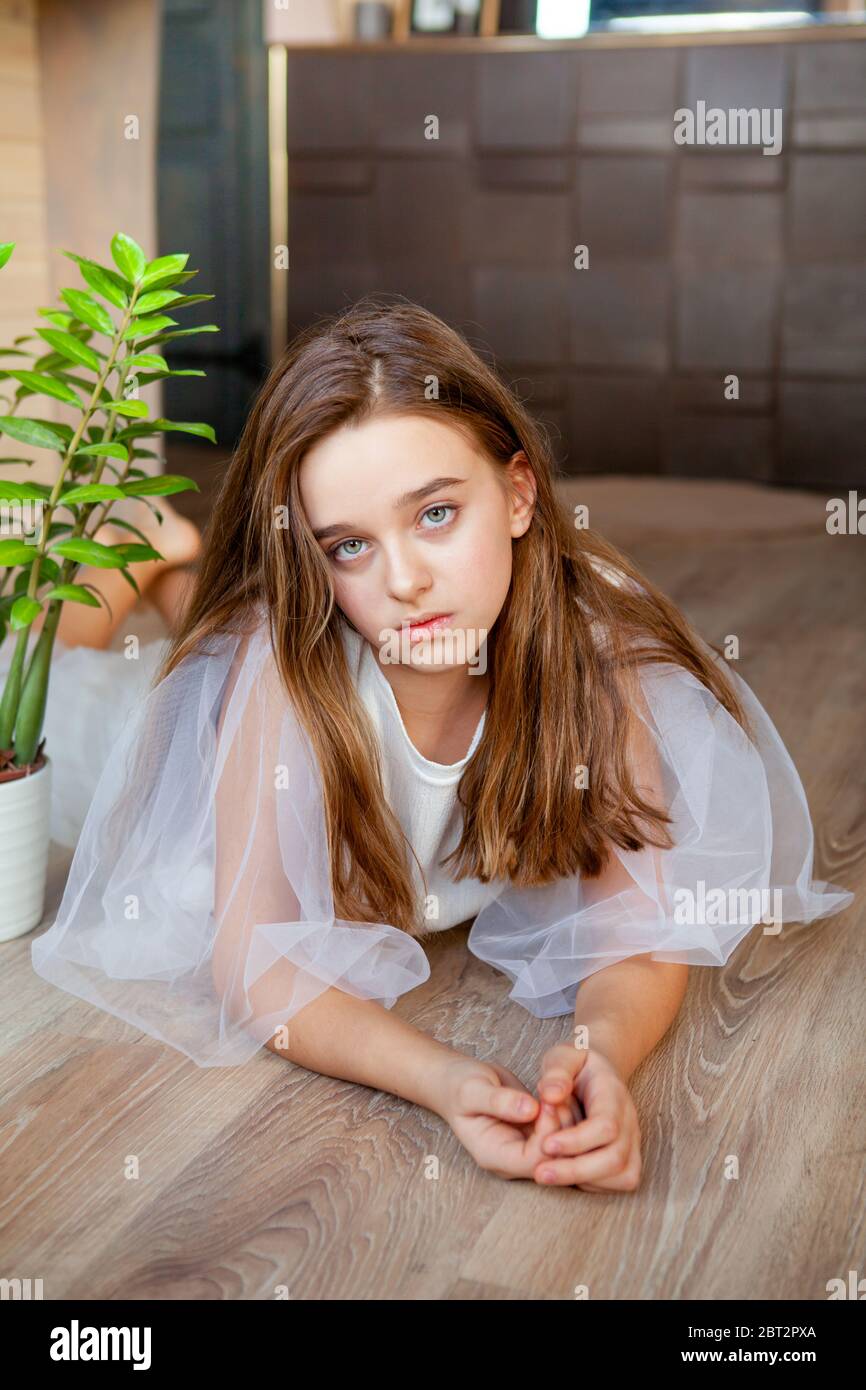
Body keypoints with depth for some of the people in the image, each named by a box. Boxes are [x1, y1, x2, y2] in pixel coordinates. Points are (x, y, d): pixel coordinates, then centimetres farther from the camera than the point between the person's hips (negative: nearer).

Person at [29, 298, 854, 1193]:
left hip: (493, 902, 3)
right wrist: (440, 1078, -53)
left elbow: (637, 923, -29)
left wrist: (600, 1051, -51)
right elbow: (255, 964, -36)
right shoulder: (278, 657, -38)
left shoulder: (593, 634, -32)